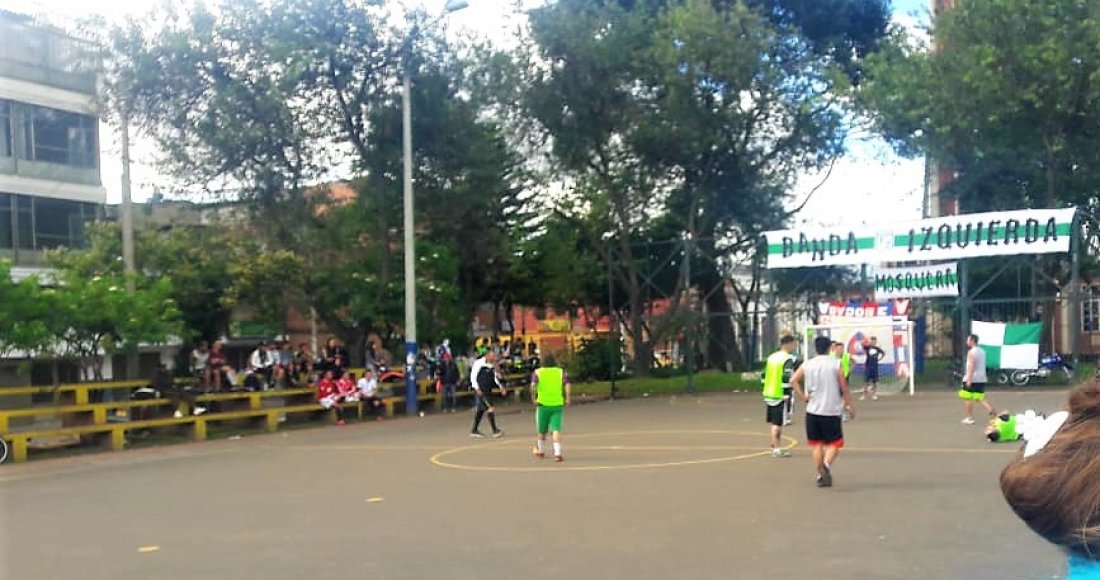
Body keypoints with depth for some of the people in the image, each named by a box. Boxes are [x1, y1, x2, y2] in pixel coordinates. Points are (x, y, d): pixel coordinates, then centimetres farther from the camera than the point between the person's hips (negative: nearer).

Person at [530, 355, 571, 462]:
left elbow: (533, 385, -11)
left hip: (543, 404, 0)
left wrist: (533, 398, -5)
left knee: (542, 430, 16)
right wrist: (568, 399, -6)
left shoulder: (537, 372, 5)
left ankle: (541, 451, 34)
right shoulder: (561, 372, 7)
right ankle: (557, 453, -19)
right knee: (556, 429, -5)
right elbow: (567, 385, -8)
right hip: (558, 405, 0)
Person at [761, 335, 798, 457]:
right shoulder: (788, 359, -13)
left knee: (774, 422, 15)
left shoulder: (771, 357, 13)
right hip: (780, 396, -8)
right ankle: (777, 449, 1)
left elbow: (764, 375, 16)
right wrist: (786, 395, -18)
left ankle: (776, 446, 21)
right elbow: (786, 378, -21)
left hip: (769, 394, 8)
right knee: (778, 423, -2)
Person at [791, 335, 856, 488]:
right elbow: (844, 387, -5)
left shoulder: (807, 365, 2)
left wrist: (803, 397, 0)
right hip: (832, 411, -3)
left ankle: (820, 475, 13)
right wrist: (849, 406, 5)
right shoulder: (835, 365, -5)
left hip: (813, 411, 3)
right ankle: (827, 465, -20)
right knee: (834, 443, 6)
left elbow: (793, 380, -6)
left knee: (817, 444, 13)